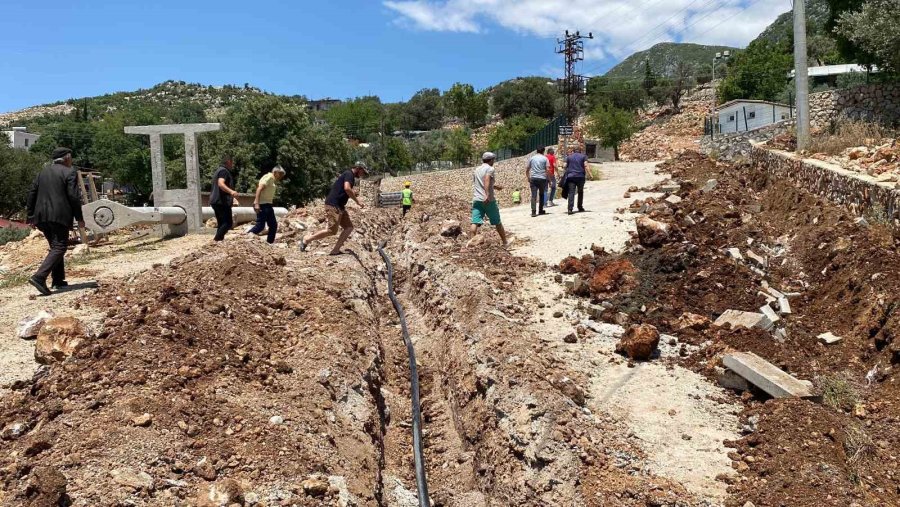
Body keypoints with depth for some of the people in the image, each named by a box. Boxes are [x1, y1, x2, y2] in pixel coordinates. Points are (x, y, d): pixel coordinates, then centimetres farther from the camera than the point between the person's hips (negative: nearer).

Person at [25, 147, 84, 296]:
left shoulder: (43, 171, 17)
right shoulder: (70, 172, -4)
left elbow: (32, 193, 14)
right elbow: (74, 197, -10)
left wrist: (31, 215, 18)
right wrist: (79, 218, -4)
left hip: (42, 216, 7)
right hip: (59, 216, -7)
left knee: (55, 246, 19)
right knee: (59, 247, -7)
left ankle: (58, 279, 20)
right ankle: (39, 277, -23)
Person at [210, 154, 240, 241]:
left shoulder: (219, 170, 25)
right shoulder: (224, 171, -8)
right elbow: (221, 184, -27)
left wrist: (232, 198, 42)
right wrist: (231, 191, -43)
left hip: (216, 201, 10)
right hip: (222, 202, -10)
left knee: (222, 223, 11)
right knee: (228, 223, -12)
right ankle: (216, 239, -19)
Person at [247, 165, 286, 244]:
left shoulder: (272, 179, 18)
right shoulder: (269, 177, -10)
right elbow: (259, 189, -21)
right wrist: (256, 203, -29)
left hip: (267, 205, 10)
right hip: (263, 205, -10)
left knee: (273, 225, 13)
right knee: (260, 225, -13)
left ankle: (269, 243, 18)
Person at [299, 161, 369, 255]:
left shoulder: (350, 176, 21)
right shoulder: (349, 174, -9)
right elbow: (347, 188, -26)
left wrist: (353, 193, 12)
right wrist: (357, 201, -19)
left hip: (340, 206, 11)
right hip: (333, 205, -11)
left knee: (349, 227, 5)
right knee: (332, 231, -13)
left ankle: (335, 250, 2)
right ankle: (306, 239, 1)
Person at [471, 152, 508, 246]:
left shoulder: (476, 170, 20)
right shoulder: (490, 169, -3)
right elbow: (487, 181, -22)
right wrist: (487, 195, -33)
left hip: (476, 199, 5)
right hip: (488, 200, -5)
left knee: (475, 222, -5)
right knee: (497, 222, 8)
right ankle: (505, 242, 18)